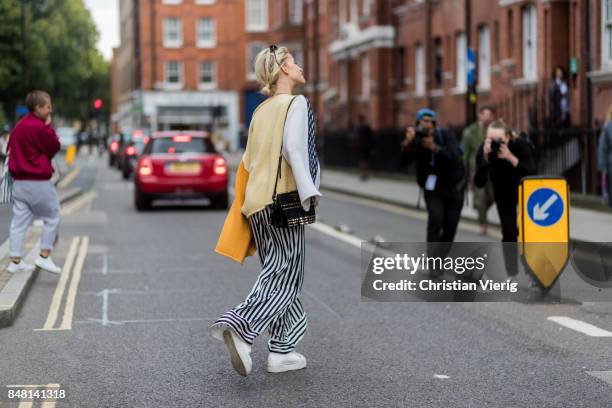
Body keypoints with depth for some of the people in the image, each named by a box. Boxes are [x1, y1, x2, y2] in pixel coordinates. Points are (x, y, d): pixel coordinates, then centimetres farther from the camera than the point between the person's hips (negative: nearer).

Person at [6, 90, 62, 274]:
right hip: (38, 181, -8)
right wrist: (49, 127, -1)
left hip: (19, 181, 8)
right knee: (52, 217, 6)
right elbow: (54, 147, -9)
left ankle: (15, 260, 9)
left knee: (20, 220, 8)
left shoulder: (19, 126, 10)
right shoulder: (38, 127, -17)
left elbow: (11, 148, 17)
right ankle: (44, 256, 3)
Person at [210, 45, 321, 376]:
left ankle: (281, 350, 10)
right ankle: (239, 328, -22)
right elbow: (293, 147, -19)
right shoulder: (296, 103, -5)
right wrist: (309, 190, -23)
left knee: (276, 274, 10)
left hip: (257, 202, 8)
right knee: (286, 278, -6)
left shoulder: (261, 110, 17)